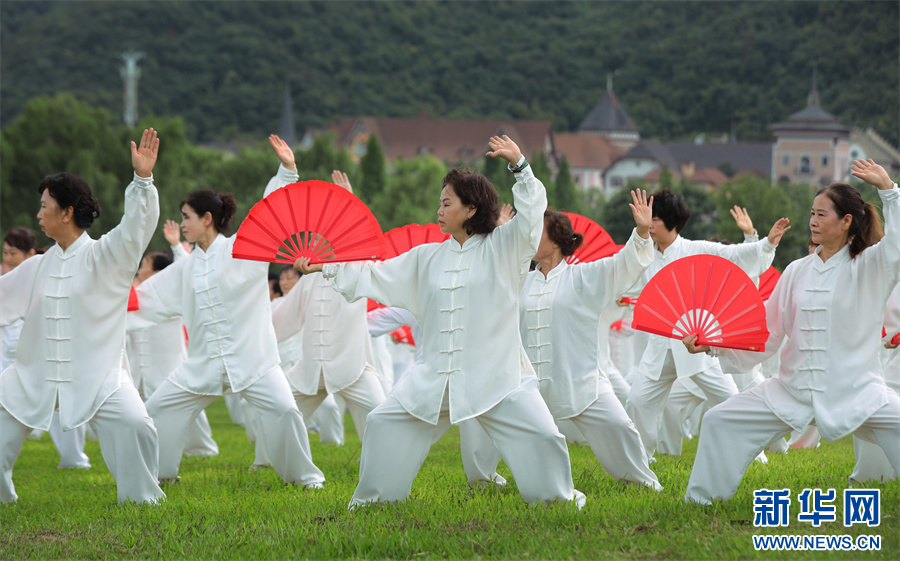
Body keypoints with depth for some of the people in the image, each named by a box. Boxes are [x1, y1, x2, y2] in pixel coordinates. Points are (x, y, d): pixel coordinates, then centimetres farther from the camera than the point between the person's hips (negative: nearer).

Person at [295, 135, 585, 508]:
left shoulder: (501, 248, 0)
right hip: (437, 380, 5)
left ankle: (559, 496, 7)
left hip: (496, 376, -5)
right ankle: (372, 499, 21)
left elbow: (531, 212, -12)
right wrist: (325, 267, 14)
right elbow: (376, 275, 17)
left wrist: (519, 167, -24)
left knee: (540, 436, -17)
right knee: (384, 424, 5)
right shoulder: (428, 258, 13)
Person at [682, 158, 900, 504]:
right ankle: (700, 501, 13)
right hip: (793, 392, 4)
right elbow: (766, 333, 9)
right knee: (720, 422, -1)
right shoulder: (797, 272, 9)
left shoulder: (867, 266, -3)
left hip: (854, 391, -4)